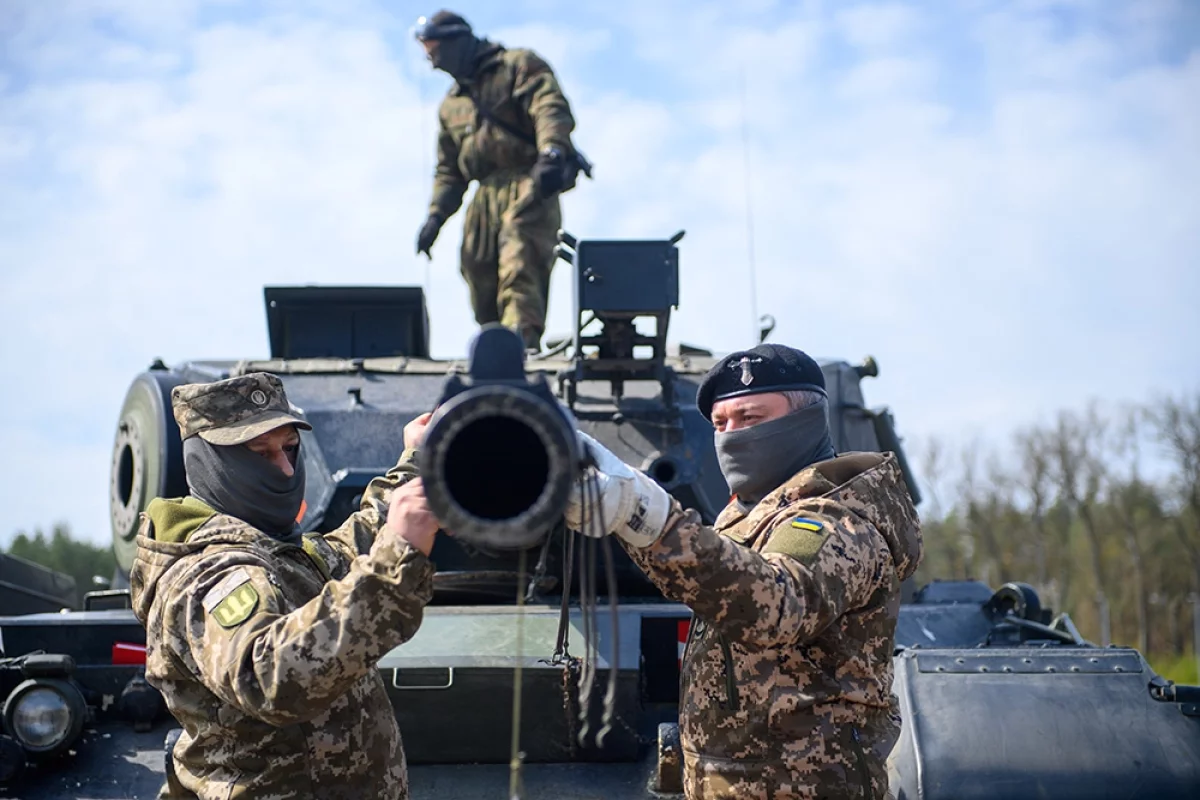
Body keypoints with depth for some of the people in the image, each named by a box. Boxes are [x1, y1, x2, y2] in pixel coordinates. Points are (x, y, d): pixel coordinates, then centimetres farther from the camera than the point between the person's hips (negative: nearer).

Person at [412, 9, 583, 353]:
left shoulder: (519, 66, 6)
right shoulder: (451, 105, 28)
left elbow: (553, 110, -11)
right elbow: (448, 169, 28)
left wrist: (551, 153, -30)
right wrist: (436, 215, 12)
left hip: (527, 187, -7)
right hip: (486, 196, 7)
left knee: (520, 271, -25)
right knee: (481, 282, -1)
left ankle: (519, 337, -40)